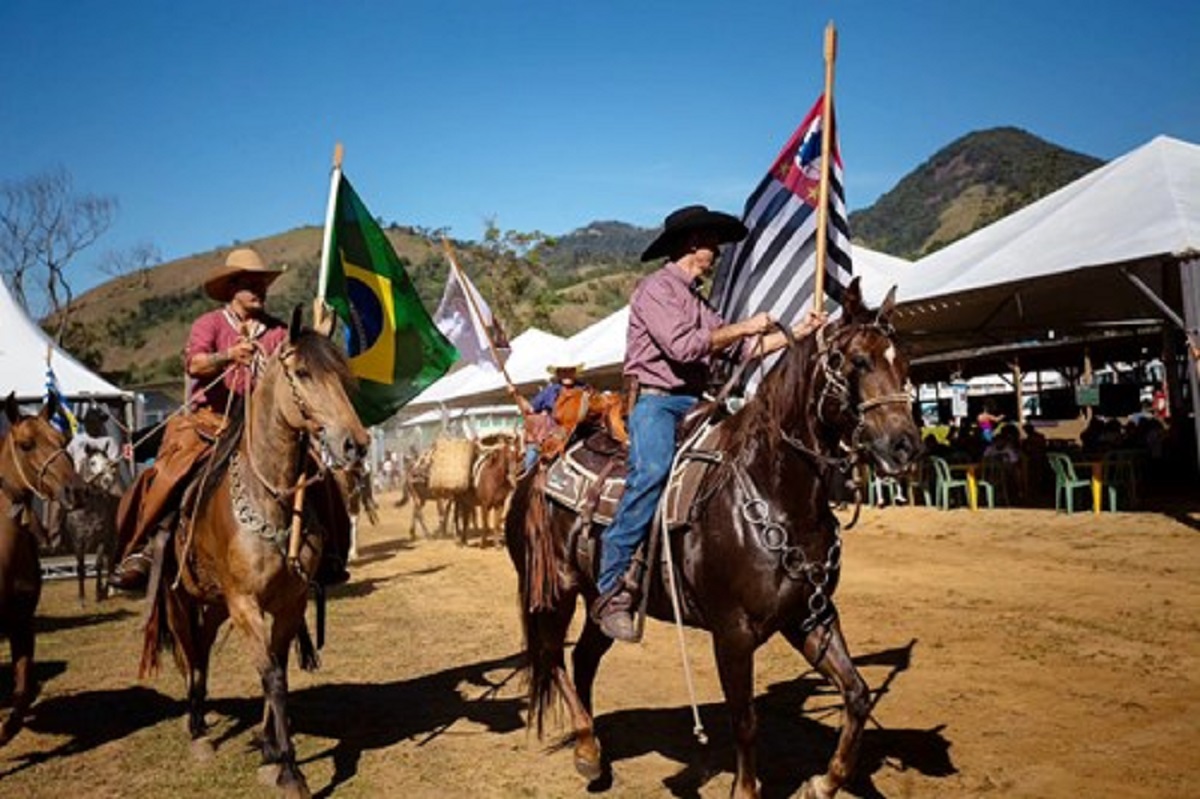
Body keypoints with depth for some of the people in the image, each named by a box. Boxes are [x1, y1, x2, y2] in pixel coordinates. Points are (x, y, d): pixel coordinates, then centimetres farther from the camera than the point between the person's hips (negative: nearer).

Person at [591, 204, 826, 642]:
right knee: (652, 471, -33)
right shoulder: (656, 287, -3)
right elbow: (682, 345, -17)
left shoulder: (698, 299, 24)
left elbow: (743, 350, 25)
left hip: (693, 404, 9)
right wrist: (743, 326, -10)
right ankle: (611, 590, -31)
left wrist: (798, 331, 20)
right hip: (654, 401, -9)